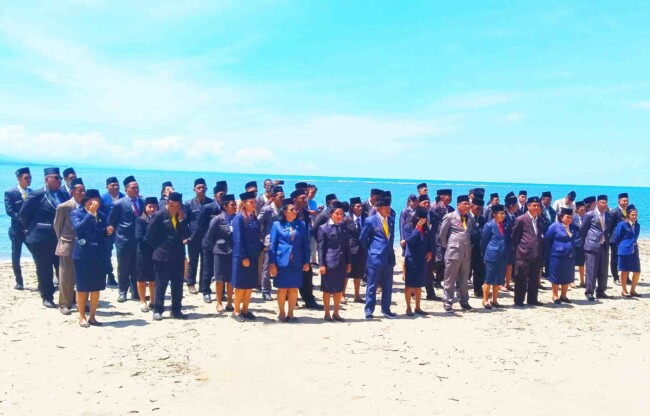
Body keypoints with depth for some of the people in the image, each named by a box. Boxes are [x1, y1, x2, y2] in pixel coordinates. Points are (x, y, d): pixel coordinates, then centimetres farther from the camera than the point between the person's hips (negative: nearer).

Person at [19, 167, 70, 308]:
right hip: (41, 239, -4)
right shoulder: (37, 195, -8)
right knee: (44, 270, 5)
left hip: (61, 239, 4)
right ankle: (47, 297, 16)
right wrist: (31, 228, 3)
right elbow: (23, 213, -4)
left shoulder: (64, 195, 7)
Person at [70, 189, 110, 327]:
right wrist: (90, 213, -23)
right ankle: (82, 317, 14)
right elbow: (78, 228, -22)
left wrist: (108, 232, -4)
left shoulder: (101, 216, 11)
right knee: (82, 288, 4)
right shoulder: (76, 213, -2)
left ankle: (92, 317, 18)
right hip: (83, 255, -4)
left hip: (99, 256, 5)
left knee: (96, 288, 8)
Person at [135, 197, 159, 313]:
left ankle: (153, 301, 22)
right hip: (144, 253, -2)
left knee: (154, 279, 10)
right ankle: (143, 302, 16)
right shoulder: (140, 220, -4)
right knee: (142, 279, 6)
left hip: (157, 253, 2)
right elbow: (139, 237, -14)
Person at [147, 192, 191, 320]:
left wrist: (181, 219, -9)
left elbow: (187, 235, -1)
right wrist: (159, 248, -2)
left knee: (178, 285, 9)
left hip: (178, 256, 5)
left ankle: (176, 310, 18)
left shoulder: (182, 217, 8)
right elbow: (150, 235, -5)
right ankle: (157, 311, 9)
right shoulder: (159, 215, -6)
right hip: (162, 256, -5)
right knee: (160, 285, 2)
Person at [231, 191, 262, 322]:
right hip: (242, 257, -7)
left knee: (250, 285, 10)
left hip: (253, 256, 7)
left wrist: (259, 252, 7)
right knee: (241, 285, 0)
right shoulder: (239, 218, -11)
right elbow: (238, 239, -15)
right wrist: (243, 257, -18)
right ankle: (236, 311, 12)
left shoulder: (254, 218, 10)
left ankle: (245, 310, 20)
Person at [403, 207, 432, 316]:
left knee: (419, 285, 12)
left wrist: (430, 252, -3)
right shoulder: (408, 227, -7)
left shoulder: (425, 228, 8)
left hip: (422, 260, 5)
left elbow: (431, 242, 13)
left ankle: (418, 307, 20)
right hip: (411, 260, -5)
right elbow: (409, 240, -20)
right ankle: (408, 308, 11)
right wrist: (417, 228, -22)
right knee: (409, 285, 2)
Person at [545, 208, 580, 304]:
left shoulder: (573, 227, 6)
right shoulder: (555, 226, -10)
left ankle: (563, 296, 24)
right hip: (558, 256, -5)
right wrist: (551, 251, 0)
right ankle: (555, 296, 14)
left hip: (570, 256, 6)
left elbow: (577, 239, 17)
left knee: (567, 277, 12)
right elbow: (547, 239, -5)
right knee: (556, 276, 3)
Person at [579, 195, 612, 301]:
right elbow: (582, 230, 0)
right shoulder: (589, 215, -6)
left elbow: (610, 229, 20)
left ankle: (601, 291, 19)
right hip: (592, 246, -5)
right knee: (591, 270, -3)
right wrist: (585, 242, 2)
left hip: (604, 246, 5)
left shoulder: (609, 215, 9)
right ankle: (589, 292, 4)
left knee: (603, 271, 9)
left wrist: (607, 239, 12)